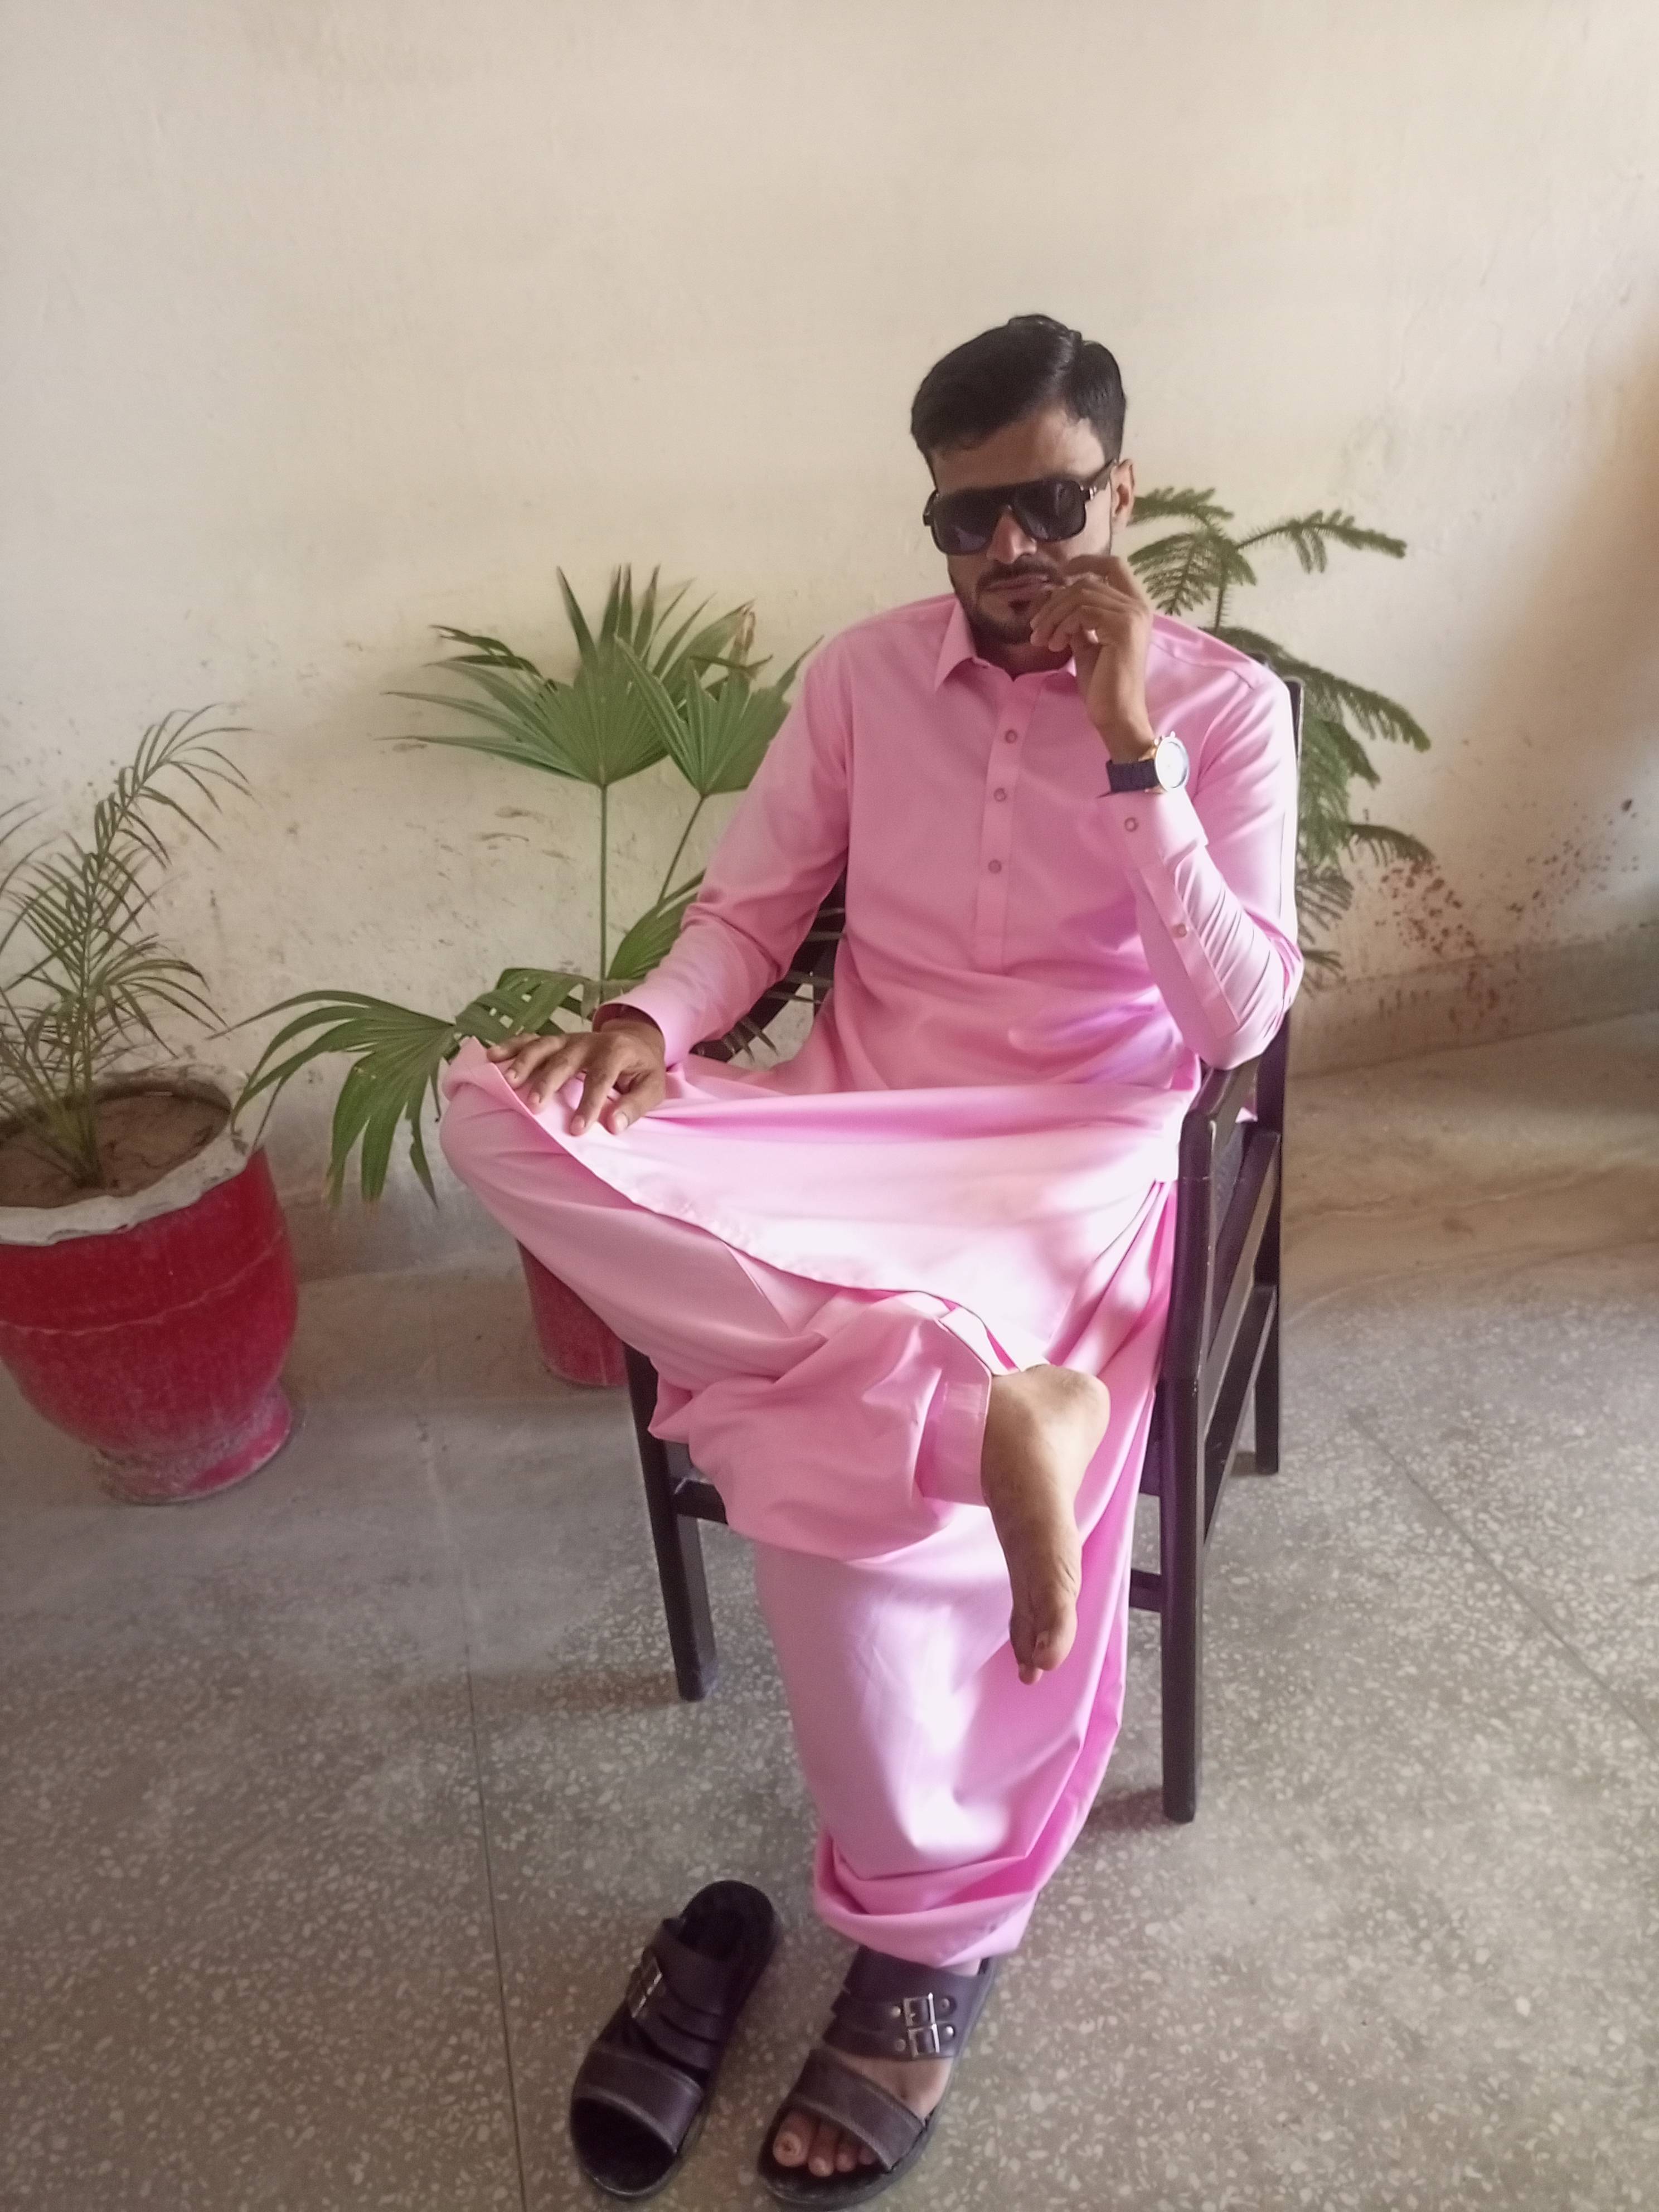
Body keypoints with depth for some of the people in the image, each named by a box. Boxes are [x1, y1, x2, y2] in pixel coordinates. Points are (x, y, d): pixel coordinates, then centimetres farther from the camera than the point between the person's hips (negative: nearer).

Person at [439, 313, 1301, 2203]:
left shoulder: (1224, 705, -1)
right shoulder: (864, 674, 8)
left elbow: (1237, 1025, -10)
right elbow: (749, 908, 8)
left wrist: (1135, 751, -17)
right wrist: (650, 1025, -13)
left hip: (1067, 1154, -3)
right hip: (848, 1130, 4)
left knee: (832, 1454, -30)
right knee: (498, 1108, -22)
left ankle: (931, 1927, -1)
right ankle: (986, 1406, -30)